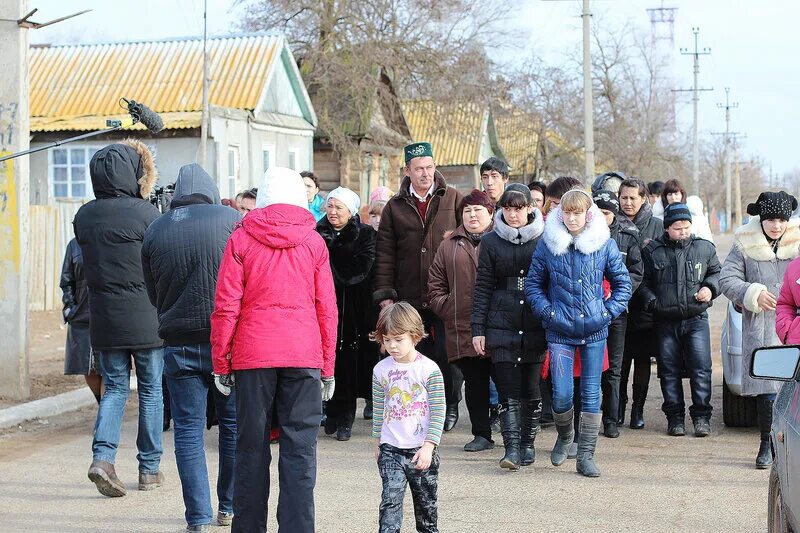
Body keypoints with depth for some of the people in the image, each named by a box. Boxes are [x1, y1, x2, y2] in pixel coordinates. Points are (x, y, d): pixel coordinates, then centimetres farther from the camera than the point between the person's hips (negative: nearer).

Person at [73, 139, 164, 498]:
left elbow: (89, 262, 11)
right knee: (151, 389, 10)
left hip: (103, 319, 4)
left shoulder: (83, 216, 2)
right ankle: (149, 469, 16)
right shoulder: (144, 213, -14)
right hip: (145, 318, -4)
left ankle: (103, 455, -7)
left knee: (115, 388, 14)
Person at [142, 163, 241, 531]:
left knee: (188, 429, 6)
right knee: (234, 424, 11)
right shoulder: (232, 219, -3)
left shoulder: (154, 231, 6)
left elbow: (153, 294, 14)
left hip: (179, 344, 2)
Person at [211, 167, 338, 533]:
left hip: (252, 353, 0)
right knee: (300, 451, 1)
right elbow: (327, 309, 6)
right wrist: (328, 367, 12)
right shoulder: (314, 241, 5)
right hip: (303, 356, 0)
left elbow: (225, 306, 0)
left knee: (252, 448, 8)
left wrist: (220, 361, 7)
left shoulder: (241, 238, 2)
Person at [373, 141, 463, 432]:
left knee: (446, 353, 0)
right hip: (410, 297, 2)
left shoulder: (453, 199, 5)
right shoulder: (395, 207, 8)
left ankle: (450, 405, 18)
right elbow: (385, 253, 6)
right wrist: (384, 293, -1)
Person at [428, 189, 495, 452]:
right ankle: (481, 434, 13)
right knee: (474, 381, 6)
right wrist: (447, 309, 4)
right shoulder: (450, 245, 15)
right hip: (462, 329, 3)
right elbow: (435, 285, 16)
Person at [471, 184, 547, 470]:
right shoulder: (491, 242, 5)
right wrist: (477, 328, 1)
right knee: (508, 389, -6)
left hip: (535, 326, 0)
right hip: (502, 326, 0)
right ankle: (512, 448, -7)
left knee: (531, 388, 6)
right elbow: (483, 287, 6)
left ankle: (528, 443, 21)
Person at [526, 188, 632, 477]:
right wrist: (548, 312, -6)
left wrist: (609, 311, -3)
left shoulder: (604, 244, 0)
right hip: (560, 332, -1)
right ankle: (564, 435, 26)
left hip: (595, 332, 1)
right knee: (561, 395, -5)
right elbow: (532, 284, 6)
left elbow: (623, 282, 8)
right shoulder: (547, 244, -1)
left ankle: (586, 456, 11)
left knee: (591, 394, 2)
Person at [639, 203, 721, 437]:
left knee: (701, 369, -6)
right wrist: (651, 301, -6)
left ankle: (701, 416, 4)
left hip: (696, 320, 0)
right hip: (665, 321, 0)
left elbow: (716, 272, 19)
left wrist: (710, 288, 0)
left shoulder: (704, 248, 5)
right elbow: (644, 282, 10)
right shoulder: (652, 251, 2)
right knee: (670, 371, 6)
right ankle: (675, 417, 15)